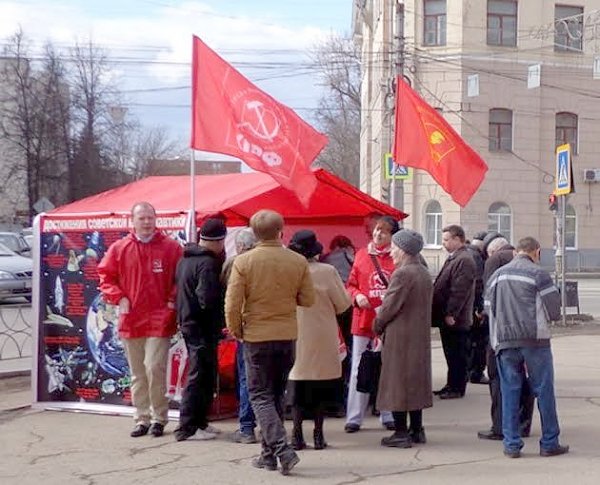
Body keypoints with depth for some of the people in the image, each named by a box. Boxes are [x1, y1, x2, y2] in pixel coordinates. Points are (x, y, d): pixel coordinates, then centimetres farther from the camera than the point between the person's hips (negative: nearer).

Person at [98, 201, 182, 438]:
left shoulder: (170, 247, -1)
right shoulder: (119, 248, 4)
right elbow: (105, 276, 10)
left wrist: (172, 300, -6)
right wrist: (119, 298, -2)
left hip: (159, 319, -3)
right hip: (130, 319, 3)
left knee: (154, 368, -11)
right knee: (137, 374, 10)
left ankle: (159, 418, 3)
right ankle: (142, 419, 20)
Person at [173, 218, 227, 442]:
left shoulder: (185, 260, 11)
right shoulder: (208, 263, -18)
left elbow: (179, 291, 18)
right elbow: (208, 299, -25)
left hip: (188, 323, 9)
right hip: (203, 327, -9)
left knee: (204, 375, 18)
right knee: (200, 377, -3)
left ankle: (199, 422, 24)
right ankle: (188, 427, 0)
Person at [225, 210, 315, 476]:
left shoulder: (243, 262, -11)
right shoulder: (298, 261, -4)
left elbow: (232, 304, -12)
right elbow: (308, 300, 1)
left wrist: (236, 331, 4)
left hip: (256, 337, -3)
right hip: (287, 336, 3)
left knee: (261, 396, 3)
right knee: (276, 396, 16)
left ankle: (282, 449, -13)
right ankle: (269, 454, 21)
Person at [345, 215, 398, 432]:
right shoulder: (361, 255, 7)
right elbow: (351, 284, 11)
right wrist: (357, 296, -8)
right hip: (363, 319, 2)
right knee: (359, 370, 4)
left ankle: (388, 416, 19)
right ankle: (354, 417, 10)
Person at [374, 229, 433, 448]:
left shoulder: (402, 274, -18)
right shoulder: (424, 273, 10)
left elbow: (389, 307, -17)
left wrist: (377, 326, 1)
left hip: (399, 337, -9)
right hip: (420, 336, 9)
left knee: (397, 382, -1)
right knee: (416, 379, 15)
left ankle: (401, 433, 1)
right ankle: (416, 430, 20)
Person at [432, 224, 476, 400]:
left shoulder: (464, 260, -16)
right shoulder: (453, 258, 17)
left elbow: (459, 291, -22)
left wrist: (450, 314, -23)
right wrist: (446, 314, 18)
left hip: (455, 319, -10)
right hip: (447, 318, 10)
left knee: (457, 355, -1)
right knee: (451, 354, 15)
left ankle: (457, 388, 5)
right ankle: (452, 385, 23)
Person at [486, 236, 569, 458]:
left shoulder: (497, 275, 12)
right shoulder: (538, 274, -4)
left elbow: (488, 308, 13)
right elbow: (554, 310, -5)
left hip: (504, 341, 4)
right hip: (535, 340, -4)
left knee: (509, 391, 8)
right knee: (544, 390, 5)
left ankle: (511, 444, 8)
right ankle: (549, 443, 10)